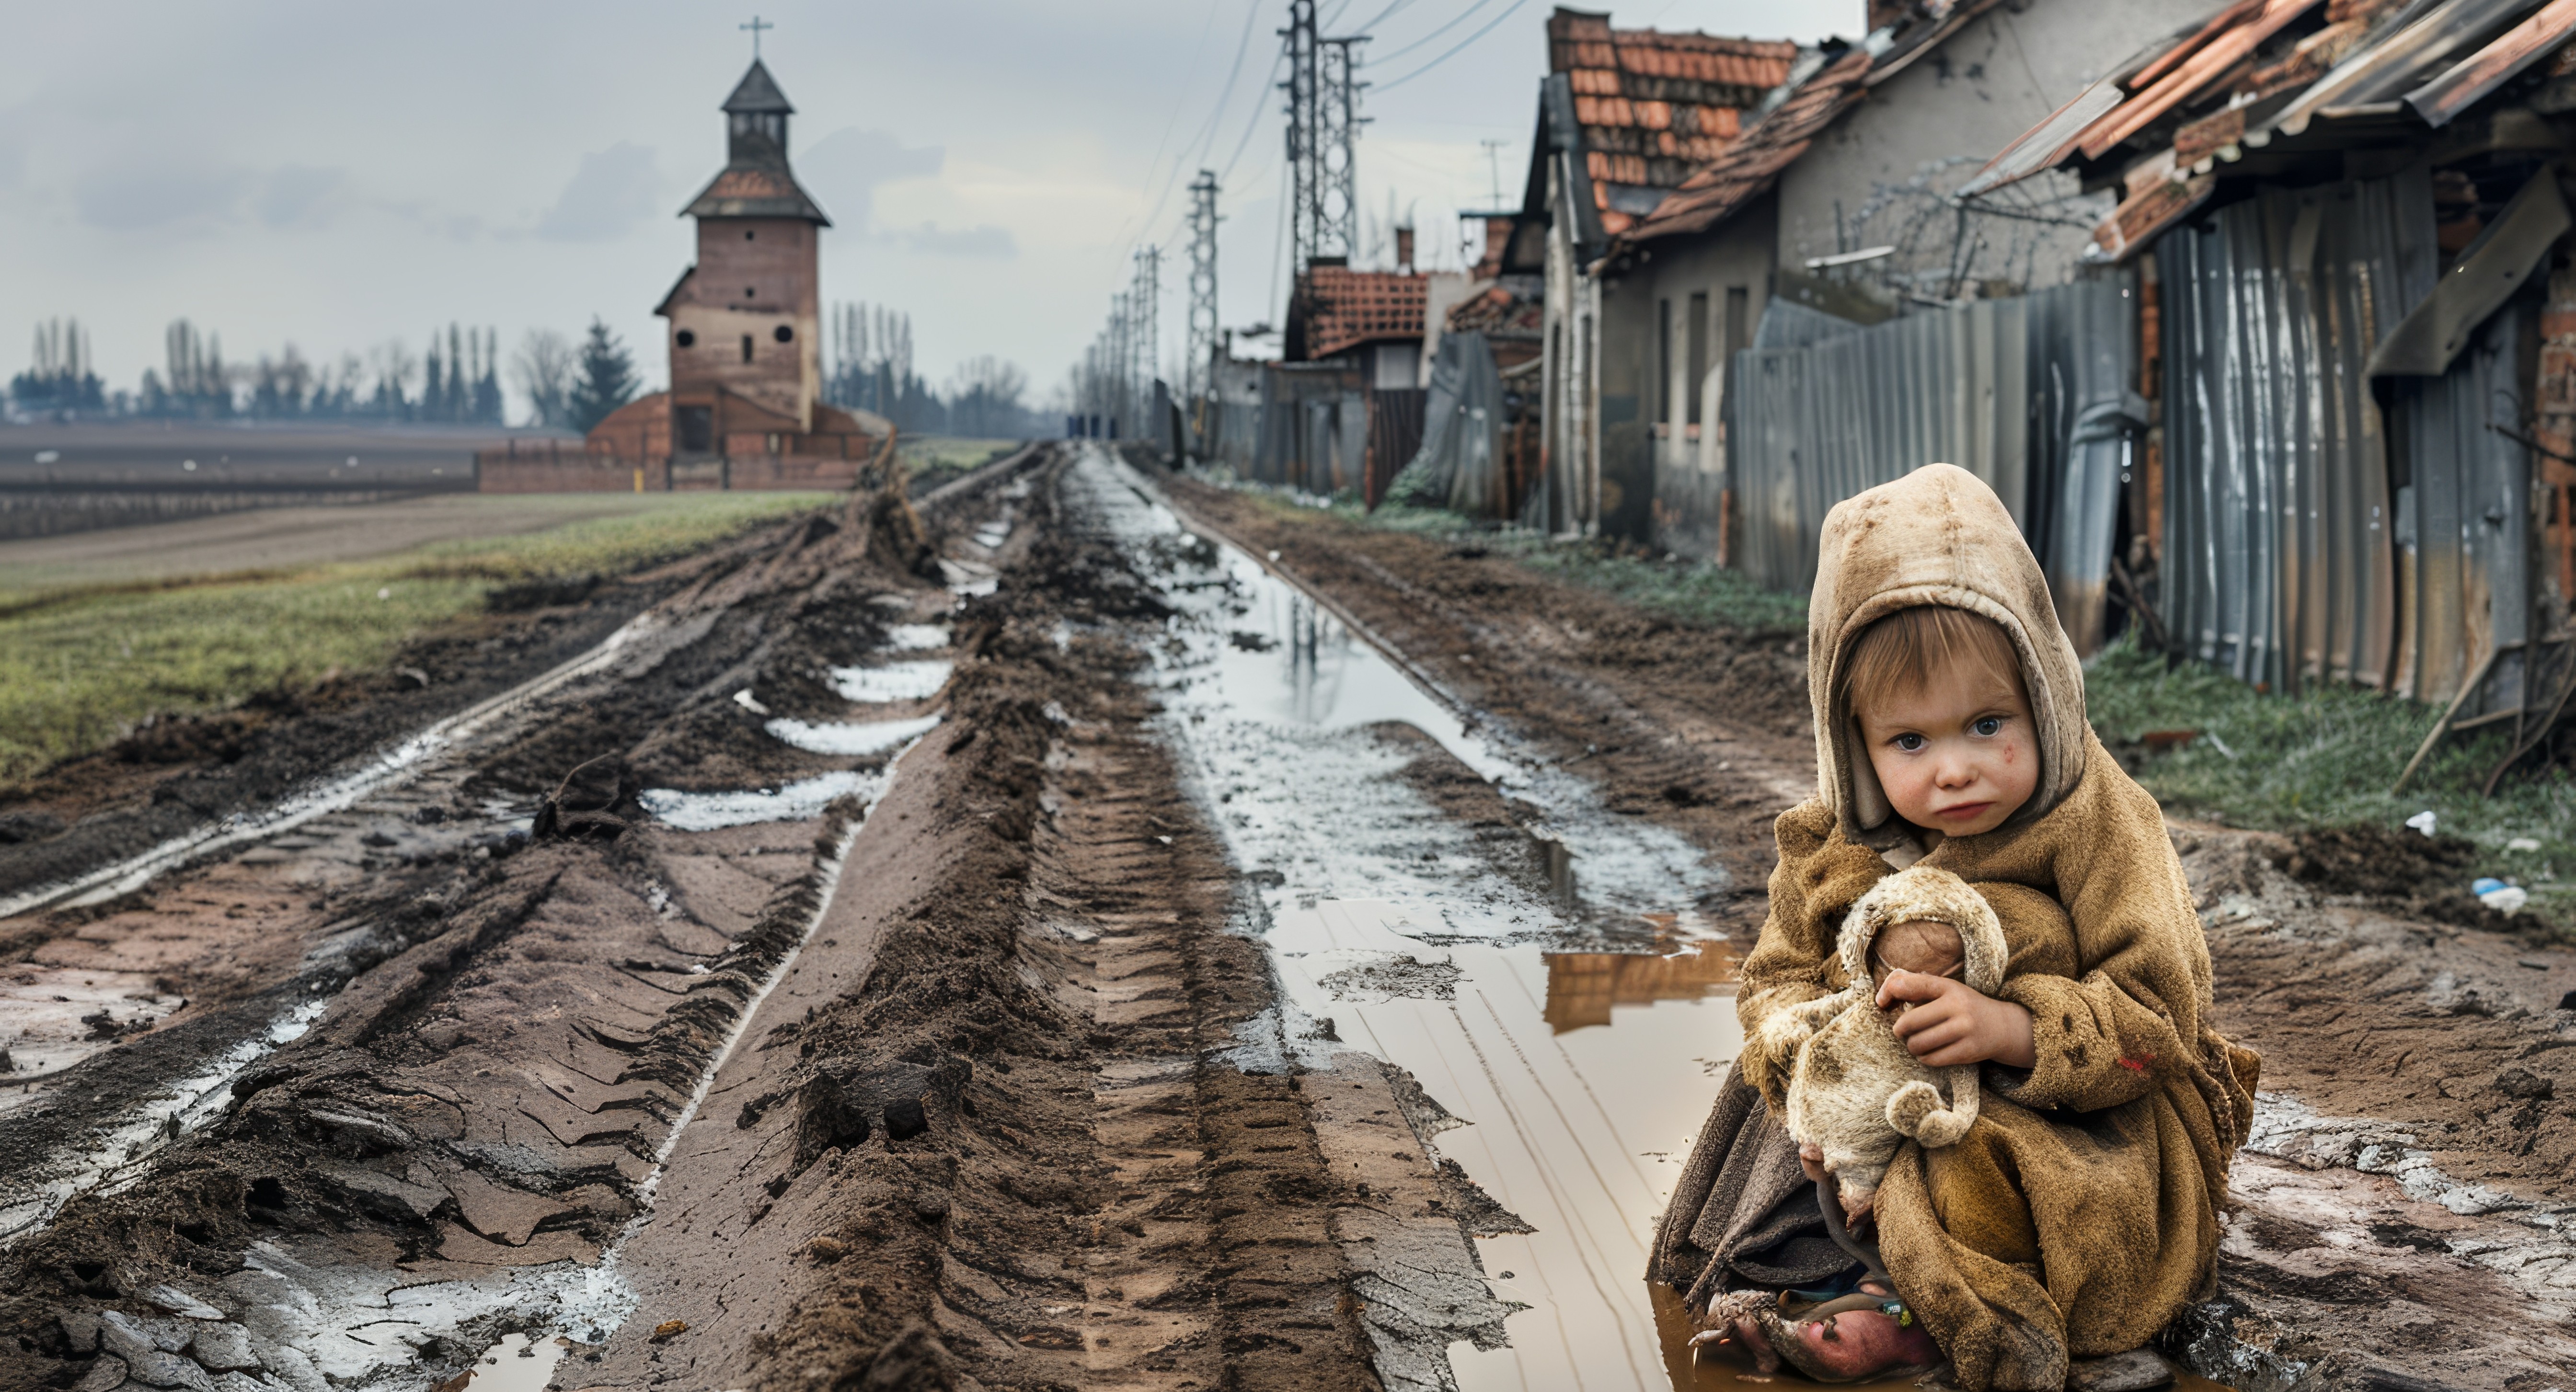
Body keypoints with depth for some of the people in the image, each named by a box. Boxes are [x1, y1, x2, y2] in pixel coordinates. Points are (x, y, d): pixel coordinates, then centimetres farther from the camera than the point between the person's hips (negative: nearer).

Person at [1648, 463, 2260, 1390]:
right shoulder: (1836, 851, 1)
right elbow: (1779, 976, 6)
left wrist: (2010, 1027, -31)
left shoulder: (2095, 828, -13)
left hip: (2068, 1126, -6)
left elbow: (2157, 1011, -16)